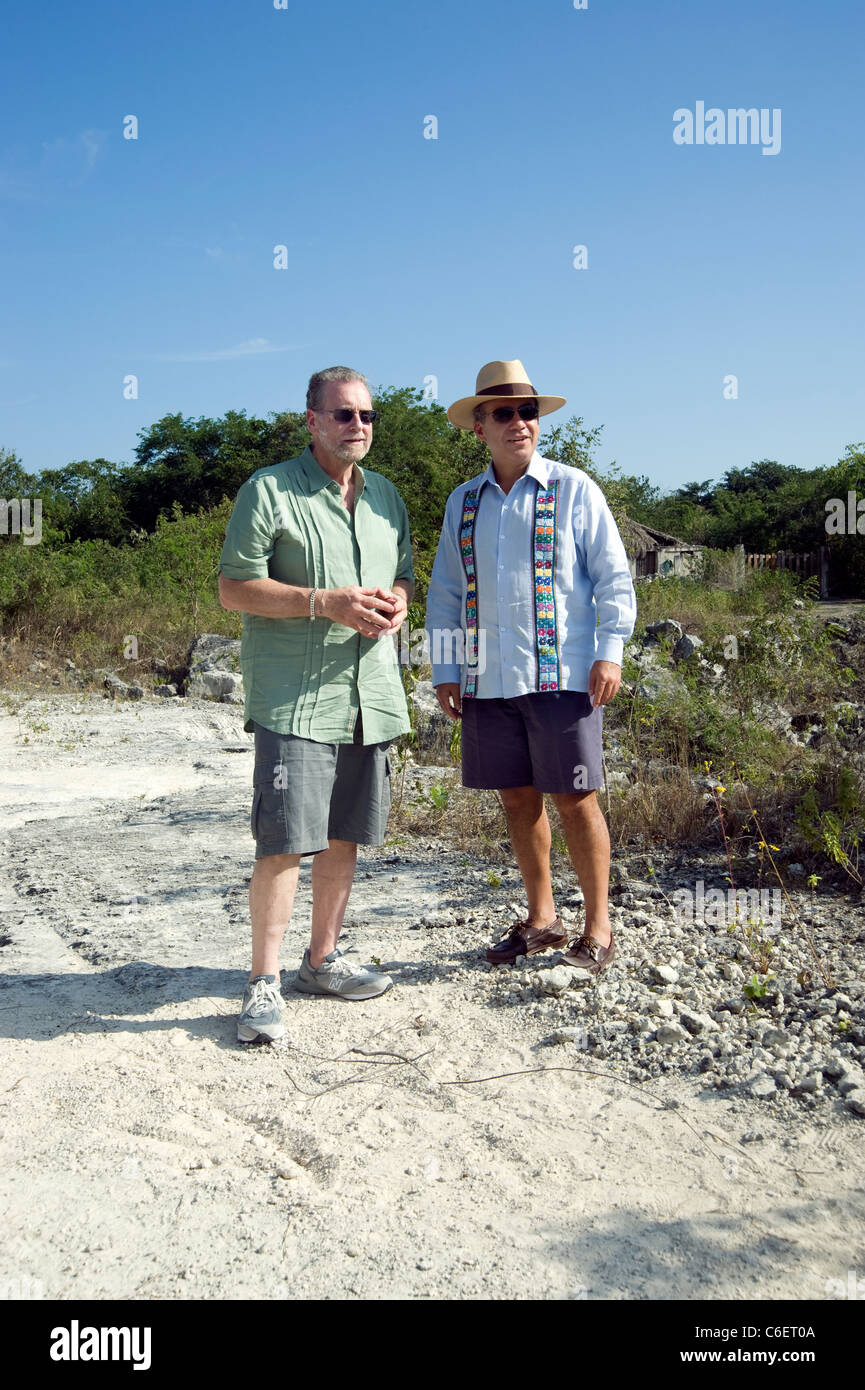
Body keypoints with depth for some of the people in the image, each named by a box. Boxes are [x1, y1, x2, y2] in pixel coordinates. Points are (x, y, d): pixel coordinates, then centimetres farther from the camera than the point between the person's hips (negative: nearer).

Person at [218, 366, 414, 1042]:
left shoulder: (387, 496, 16)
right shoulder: (270, 490, -3)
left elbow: (406, 574, 25)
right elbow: (234, 588, -8)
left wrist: (398, 600, 0)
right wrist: (326, 602, -18)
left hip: (370, 695, 6)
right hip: (294, 697, -6)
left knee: (344, 835, 12)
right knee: (285, 842, -8)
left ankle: (322, 960, 27)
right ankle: (264, 983, 4)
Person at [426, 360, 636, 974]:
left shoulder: (574, 489, 3)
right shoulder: (463, 502, 14)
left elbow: (613, 577, 2)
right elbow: (445, 594, 17)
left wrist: (610, 651, -8)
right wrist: (444, 670, 10)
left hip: (562, 676, -4)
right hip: (487, 681, 4)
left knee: (575, 799, -1)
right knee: (518, 798, 10)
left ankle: (598, 927, 14)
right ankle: (542, 919, 25)